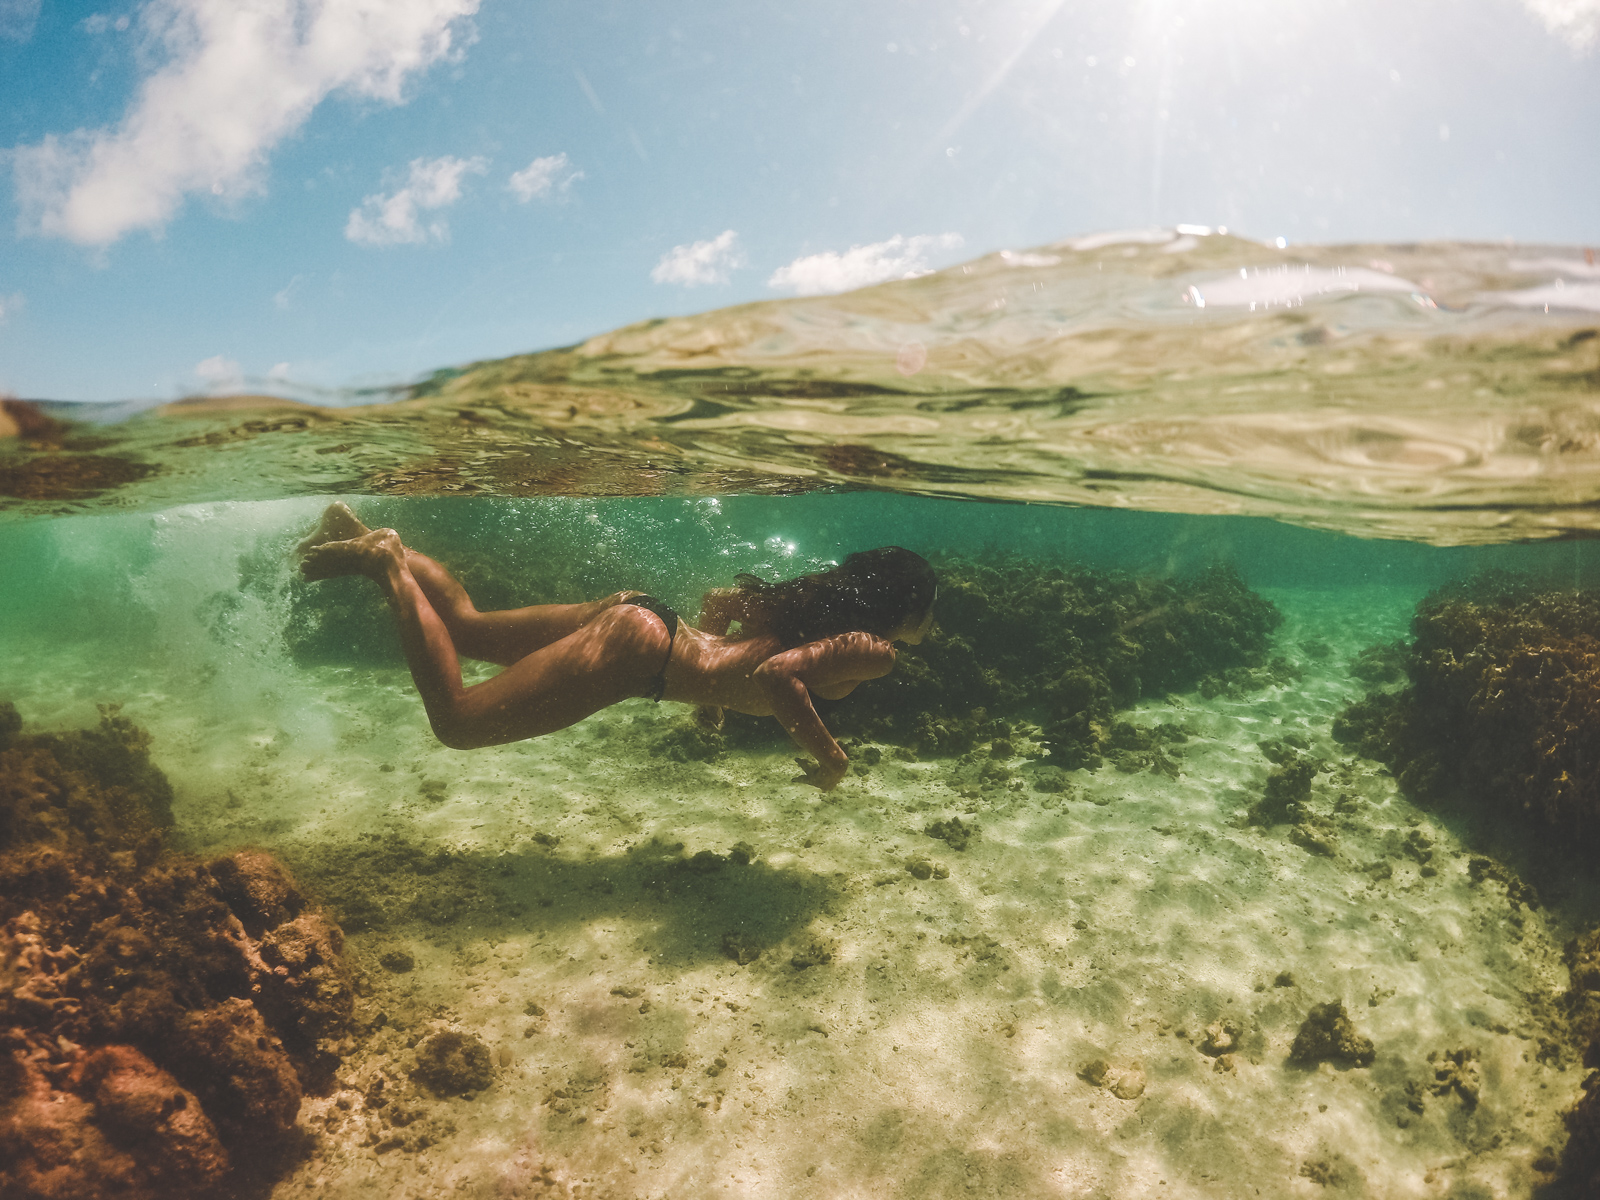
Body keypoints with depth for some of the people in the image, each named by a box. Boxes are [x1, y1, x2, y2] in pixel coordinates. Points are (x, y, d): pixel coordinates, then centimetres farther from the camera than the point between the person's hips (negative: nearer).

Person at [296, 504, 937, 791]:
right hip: (638, 655, -9)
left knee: (467, 626, 23)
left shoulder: (821, 601, 16)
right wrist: (827, 755, -16)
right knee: (456, 720, -4)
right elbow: (777, 674, -30)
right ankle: (388, 563, -4)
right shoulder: (874, 651, -10)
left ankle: (374, 540, 20)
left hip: (638, 613, 9)